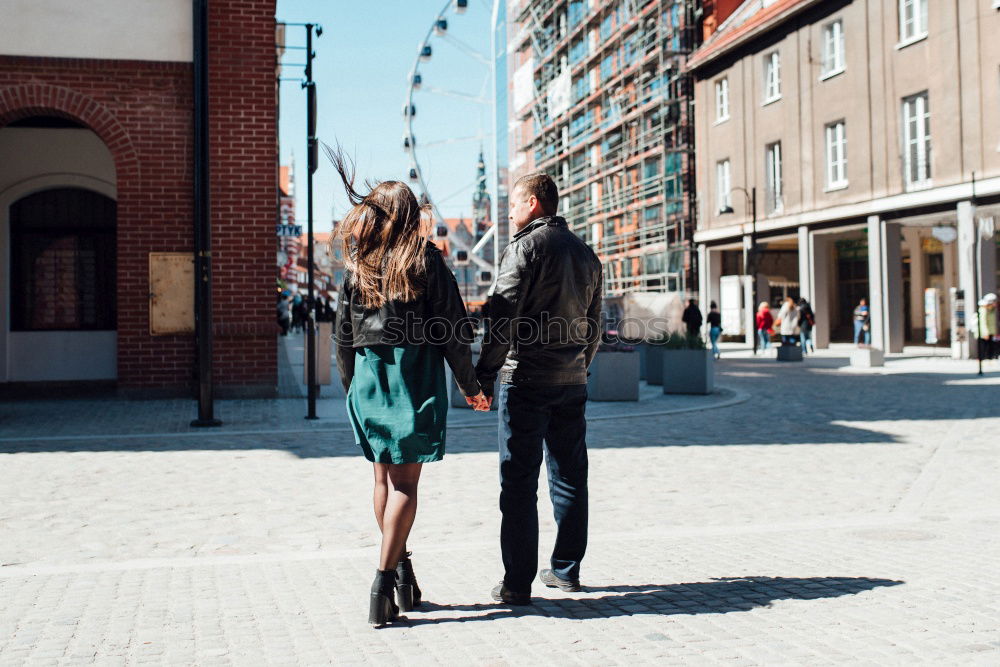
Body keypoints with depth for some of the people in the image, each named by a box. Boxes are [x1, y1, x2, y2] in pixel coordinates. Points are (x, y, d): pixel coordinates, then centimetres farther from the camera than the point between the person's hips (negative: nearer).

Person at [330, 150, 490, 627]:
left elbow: (344, 337, 8)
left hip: (369, 376, 3)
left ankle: (400, 565, 22)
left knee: (384, 476, 14)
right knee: (406, 481, -1)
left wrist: (350, 388, 19)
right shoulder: (425, 260, -4)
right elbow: (452, 329, -5)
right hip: (416, 375, -3)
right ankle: (385, 578, -8)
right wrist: (469, 385, 3)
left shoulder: (356, 265, 5)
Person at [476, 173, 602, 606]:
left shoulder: (526, 247, -8)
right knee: (569, 478, 14)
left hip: (526, 380, -7)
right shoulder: (585, 254, 14)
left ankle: (517, 583, 0)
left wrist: (484, 374, -14)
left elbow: (502, 317, -16)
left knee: (519, 483, -3)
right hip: (572, 383, 7)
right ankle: (566, 570, 22)